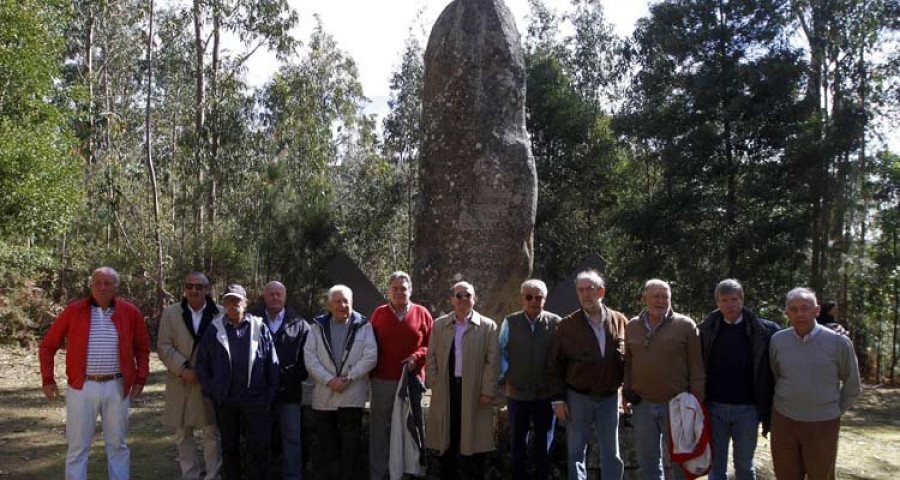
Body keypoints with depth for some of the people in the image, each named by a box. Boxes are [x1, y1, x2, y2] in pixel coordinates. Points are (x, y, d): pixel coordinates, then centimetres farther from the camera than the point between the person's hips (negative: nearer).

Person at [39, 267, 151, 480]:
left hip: (117, 387, 1)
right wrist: (48, 379, 1)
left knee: (117, 444, 11)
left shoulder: (130, 312, 0)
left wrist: (140, 378, 2)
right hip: (82, 388, -1)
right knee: (77, 446, 7)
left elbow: (143, 348, 9)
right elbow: (48, 345, 6)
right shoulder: (74, 311, -2)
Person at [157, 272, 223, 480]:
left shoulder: (220, 313, 0)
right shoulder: (170, 313, 4)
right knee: (183, 434, 10)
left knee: (212, 433, 2)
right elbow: (164, 346, -2)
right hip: (181, 383, 2)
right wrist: (183, 369, -15)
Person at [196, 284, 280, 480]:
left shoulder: (259, 328, 1)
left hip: (255, 399, -1)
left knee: (259, 447, 2)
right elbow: (202, 362, 6)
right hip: (225, 400, 1)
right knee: (229, 447, 13)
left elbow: (271, 362, 2)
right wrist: (210, 390, -1)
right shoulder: (214, 330, 3)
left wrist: (271, 393, -2)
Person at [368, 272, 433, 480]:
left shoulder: (421, 313, 4)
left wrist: (418, 357, -10)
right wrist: (371, 370, -3)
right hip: (382, 381, 0)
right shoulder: (379, 314, 6)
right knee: (380, 431, 3)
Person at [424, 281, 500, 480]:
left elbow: (492, 361, -3)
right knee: (447, 444, 11)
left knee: (473, 444, 5)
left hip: (475, 393, -2)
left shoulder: (488, 326, 1)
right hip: (446, 390, 2)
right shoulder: (439, 325, 8)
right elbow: (431, 357, 8)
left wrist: (487, 391, -9)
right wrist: (434, 384, -1)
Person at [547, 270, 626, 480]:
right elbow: (556, 364, 0)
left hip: (609, 397, 1)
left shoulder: (620, 321, 0)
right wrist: (558, 399, -4)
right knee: (576, 453, 6)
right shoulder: (568, 325, -2)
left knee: (611, 454, 9)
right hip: (577, 398, -1)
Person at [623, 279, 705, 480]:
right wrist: (627, 394, 7)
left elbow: (697, 367, -4)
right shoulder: (632, 327, 7)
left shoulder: (685, 325, -4)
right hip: (642, 405, 3)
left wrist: (696, 400, -8)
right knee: (647, 463, 14)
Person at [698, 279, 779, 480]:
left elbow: (770, 374, -1)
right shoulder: (707, 329, -2)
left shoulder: (763, 331, -6)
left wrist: (768, 414, -2)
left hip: (747, 409, -1)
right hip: (714, 408, 1)